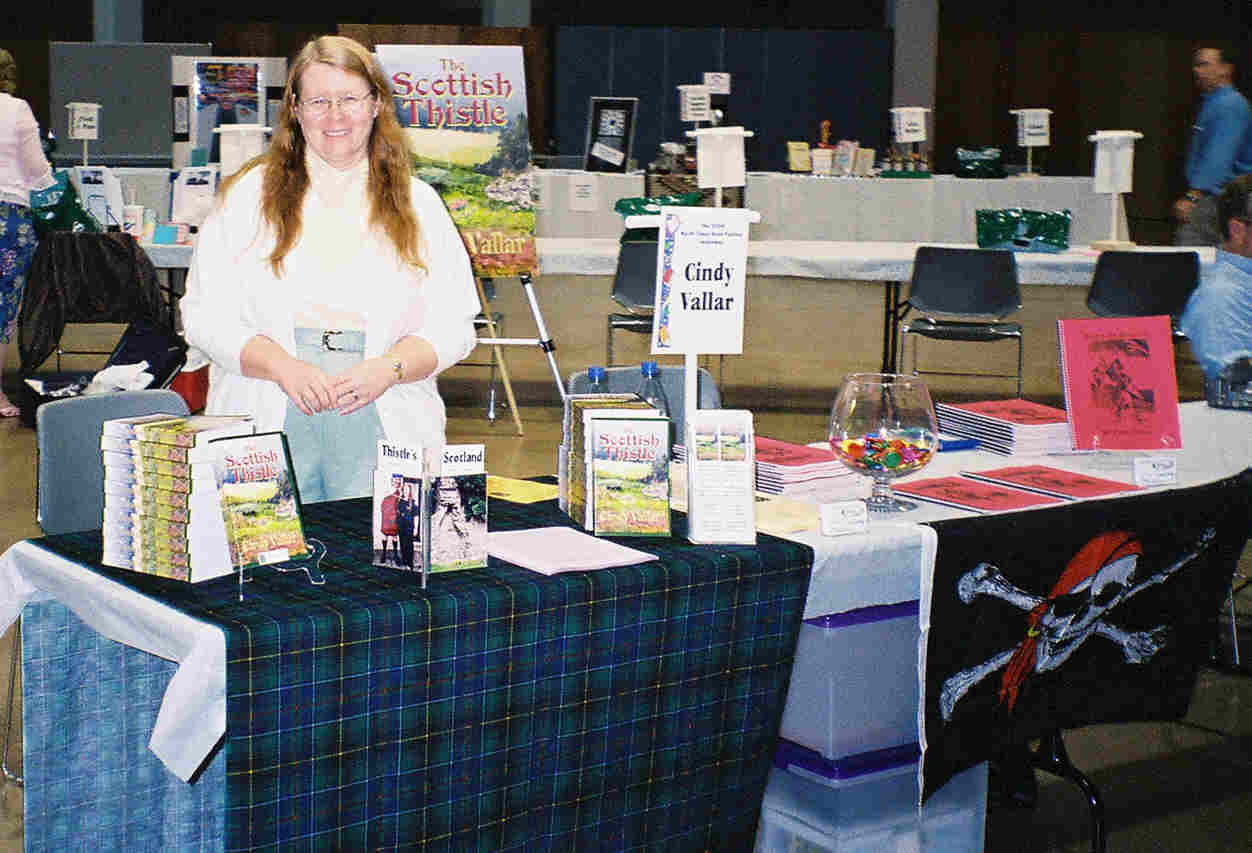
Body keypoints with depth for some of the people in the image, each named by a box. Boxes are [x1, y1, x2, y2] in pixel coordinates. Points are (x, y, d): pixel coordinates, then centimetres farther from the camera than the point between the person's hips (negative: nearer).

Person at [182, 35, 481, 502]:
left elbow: (454, 325, 7)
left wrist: (389, 369, -11)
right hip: (267, 421, 0)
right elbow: (203, 314, 4)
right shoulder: (247, 196, 9)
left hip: (383, 424, 1)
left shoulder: (418, 205, 12)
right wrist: (281, 367, -12)